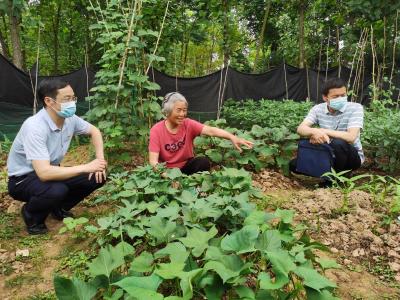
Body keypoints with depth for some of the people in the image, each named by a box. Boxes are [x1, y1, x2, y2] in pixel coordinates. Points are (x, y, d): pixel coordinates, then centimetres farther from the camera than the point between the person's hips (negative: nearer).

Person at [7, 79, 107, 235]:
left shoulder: (70, 118, -11)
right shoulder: (35, 127, -33)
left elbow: (94, 131, 7)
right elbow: (44, 173, -39)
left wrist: (99, 160, -7)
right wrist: (86, 167, -35)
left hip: (49, 172, 7)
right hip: (23, 180, -7)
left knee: (97, 177, -9)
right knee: (57, 191, -38)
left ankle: (59, 208, 14)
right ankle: (31, 215, -2)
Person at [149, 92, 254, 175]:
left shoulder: (188, 124, -13)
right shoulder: (156, 130, -17)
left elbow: (210, 130, -30)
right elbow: (153, 160, -23)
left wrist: (232, 137, -47)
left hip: (187, 166, 2)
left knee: (204, 162, -26)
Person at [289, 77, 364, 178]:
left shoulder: (355, 108, -16)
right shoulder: (318, 109, -5)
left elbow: (351, 137, -28)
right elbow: (300, 129, -19)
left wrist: (323, 131, -28)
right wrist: (315, 131, -41)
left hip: (352, 156, -3)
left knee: (338, 143, -37)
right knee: (294, 165, -15)